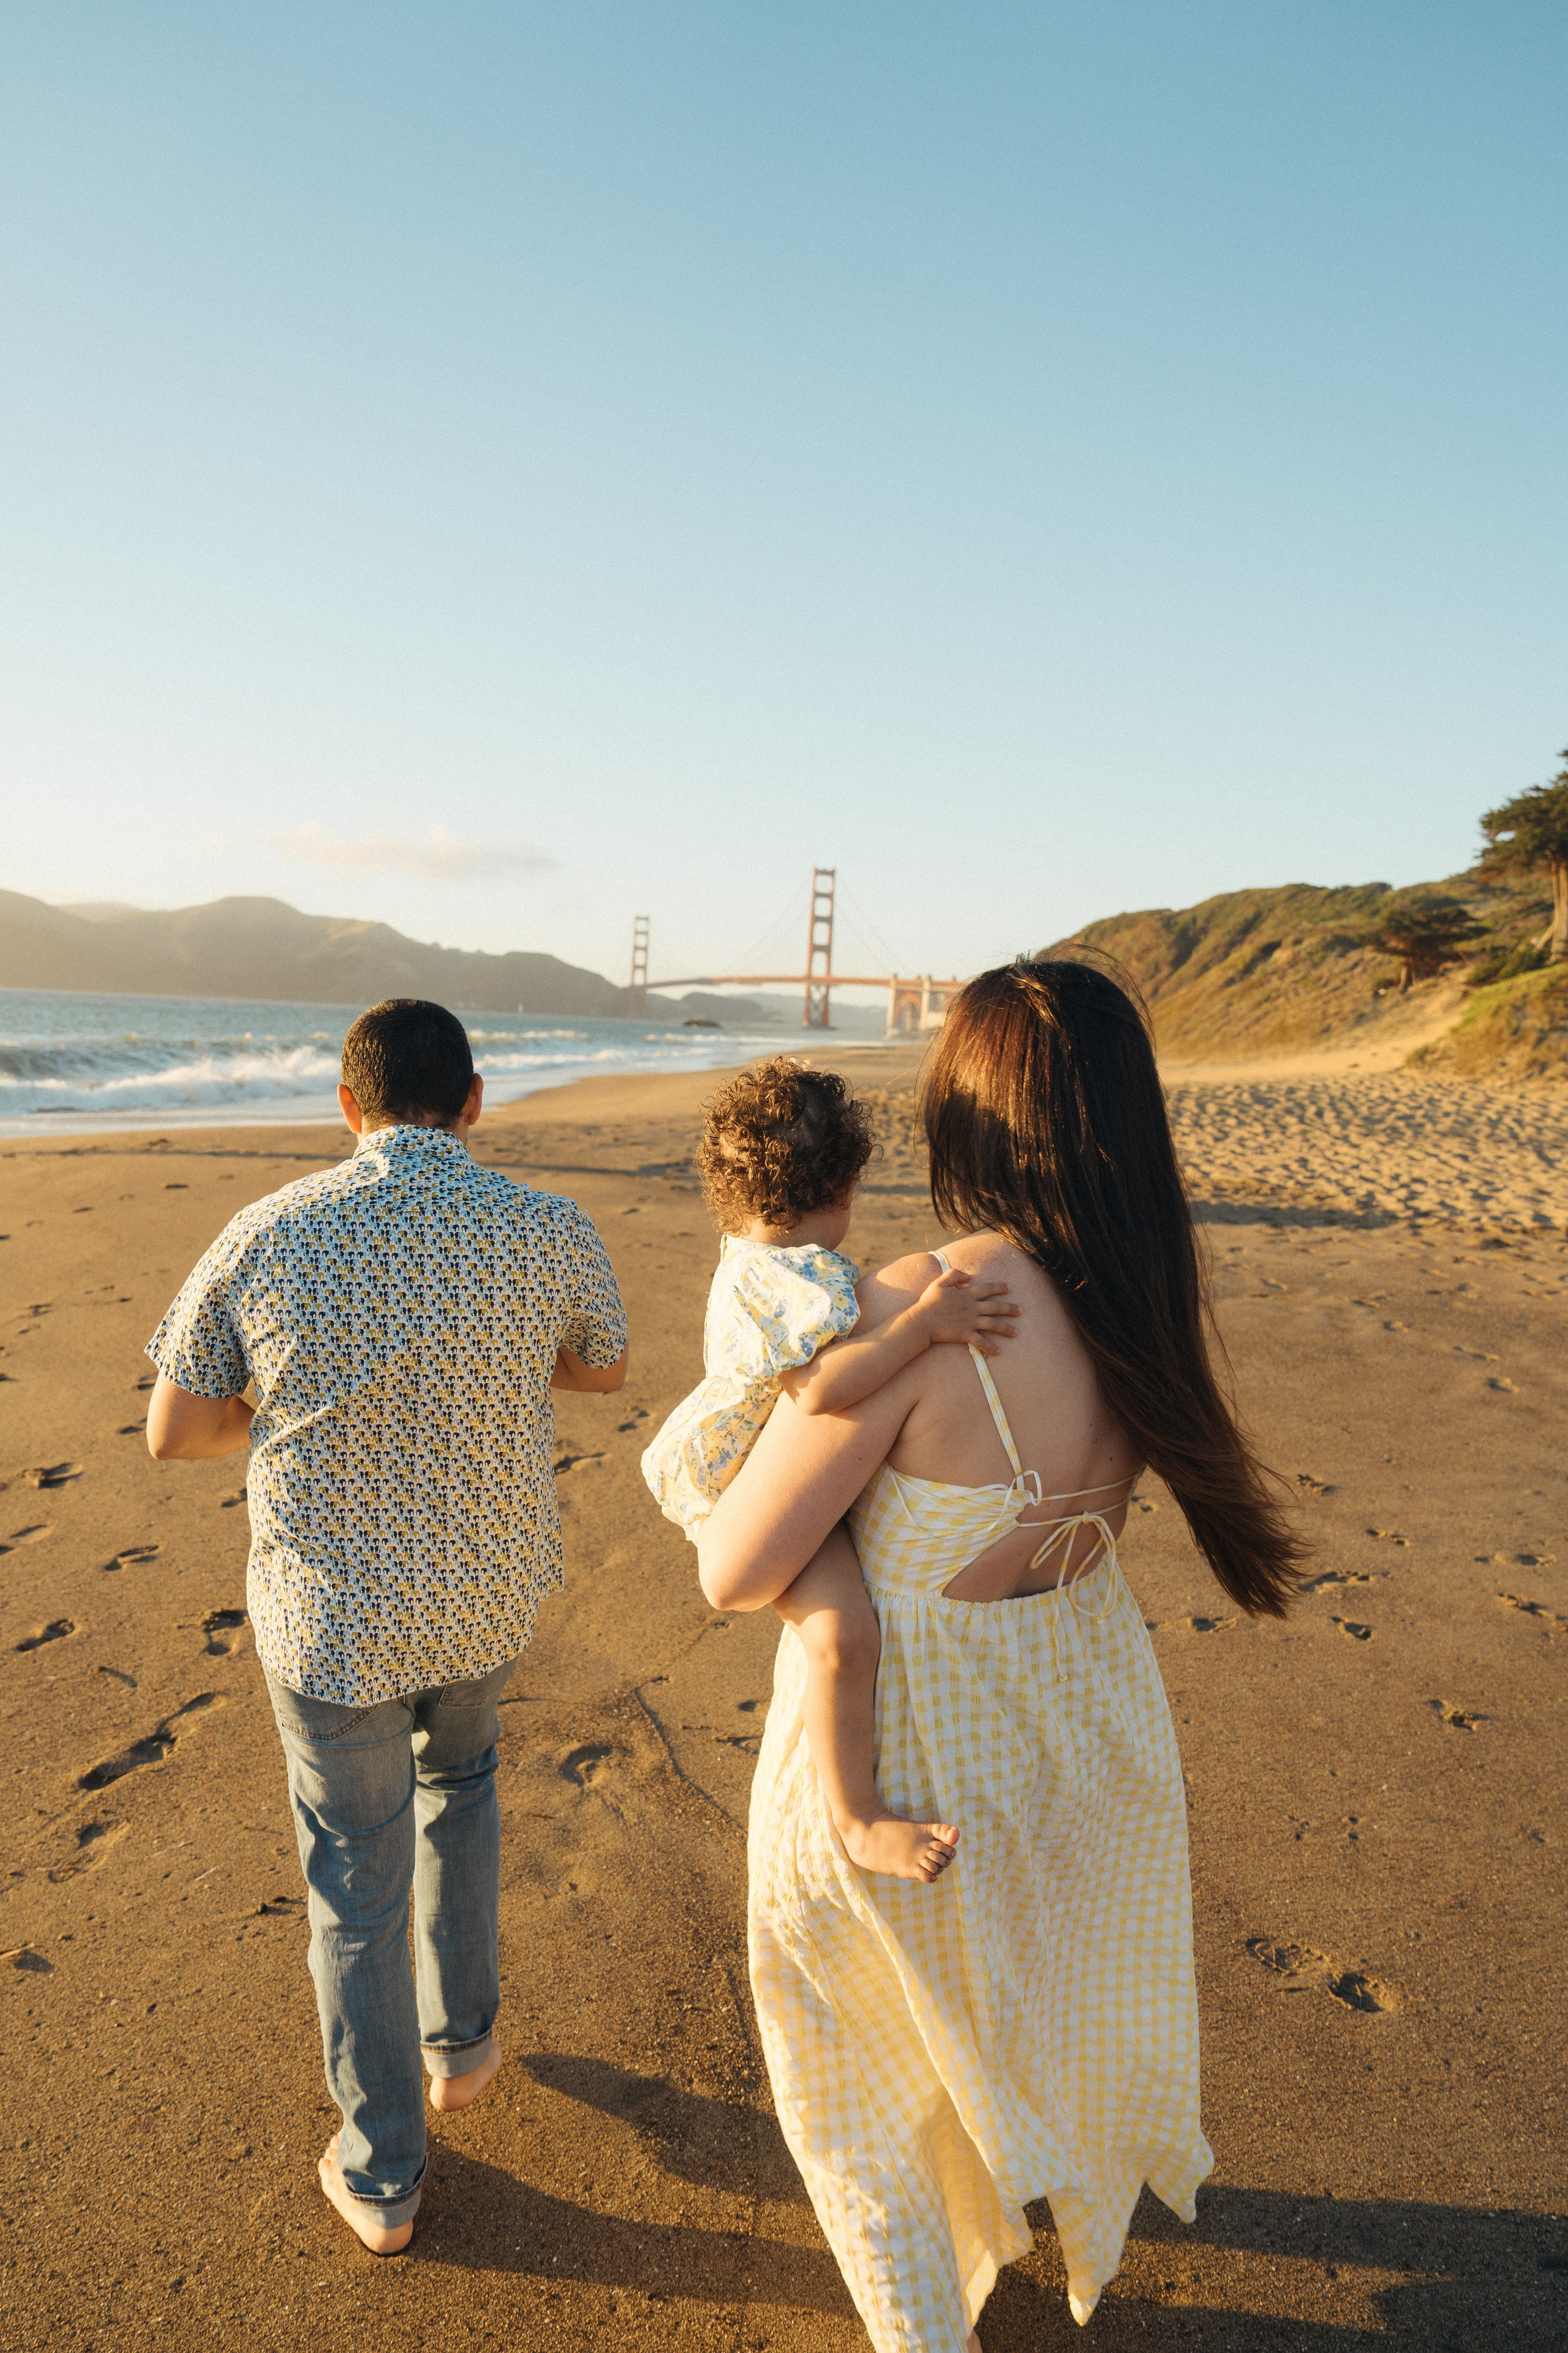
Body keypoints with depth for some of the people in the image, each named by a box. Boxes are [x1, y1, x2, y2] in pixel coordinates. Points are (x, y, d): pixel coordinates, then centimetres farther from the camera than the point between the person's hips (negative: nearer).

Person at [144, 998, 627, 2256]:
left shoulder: (266, 1236, -17)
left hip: (329, 1615, -1)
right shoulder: (551, 1231, -15)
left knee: (358, 1882, 18)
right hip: (486, 1598, 2)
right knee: (457, 1783, 33)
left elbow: (175, 1435, -5)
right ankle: (460, 2038, 46)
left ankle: (383, 2176, 36)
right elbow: (604, 1369, 6)